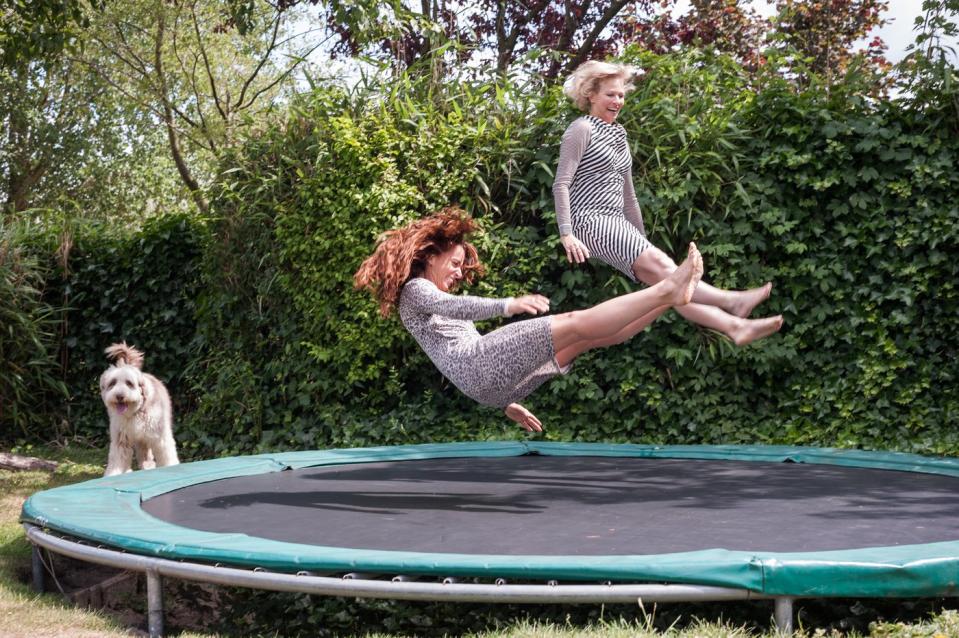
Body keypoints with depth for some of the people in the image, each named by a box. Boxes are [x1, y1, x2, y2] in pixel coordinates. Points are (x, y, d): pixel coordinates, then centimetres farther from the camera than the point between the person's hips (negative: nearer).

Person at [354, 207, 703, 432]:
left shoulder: (435, 297, 37)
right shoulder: (414, 290, 7)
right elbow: (451, 306, -17)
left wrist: (507, 402, 34)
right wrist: (506, 305, -33)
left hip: (492, 380, 9)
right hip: (482, 363, -9)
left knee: (599, 333, -2)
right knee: (577, 324, -17)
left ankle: (672, 296, -6)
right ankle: (666, 289, -21)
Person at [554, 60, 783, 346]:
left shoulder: (618, 135, 23)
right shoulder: (582, 129, -1)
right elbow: (561, 184, -10)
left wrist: (642, 239, 25)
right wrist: (567, 235, -19)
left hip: (617, 224, 7)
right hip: (589, 221, -7)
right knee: (659, 264, -25)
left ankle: (734, 326, -26)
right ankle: (731, 301, -38)